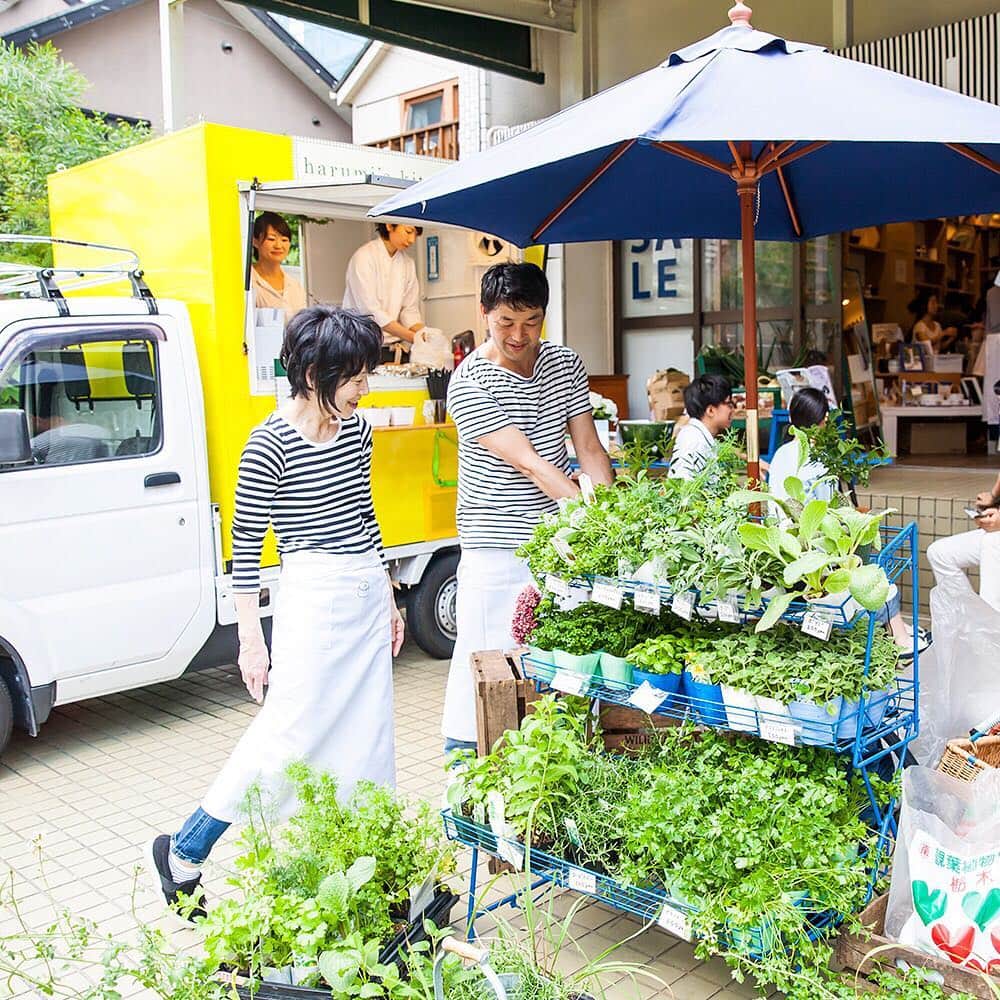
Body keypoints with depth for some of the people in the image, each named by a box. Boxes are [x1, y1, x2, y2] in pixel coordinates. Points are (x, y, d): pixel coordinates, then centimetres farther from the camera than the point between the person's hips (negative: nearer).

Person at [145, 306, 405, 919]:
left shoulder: (355, 428, 7)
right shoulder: (270, 445, -14)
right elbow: (245, 544, -11)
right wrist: (251, 639, -11)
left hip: (369, 595, 7)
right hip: (312, 597, -7)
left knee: (368, 734, 11)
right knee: (290, 732, -5)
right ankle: (181, 855, 12)